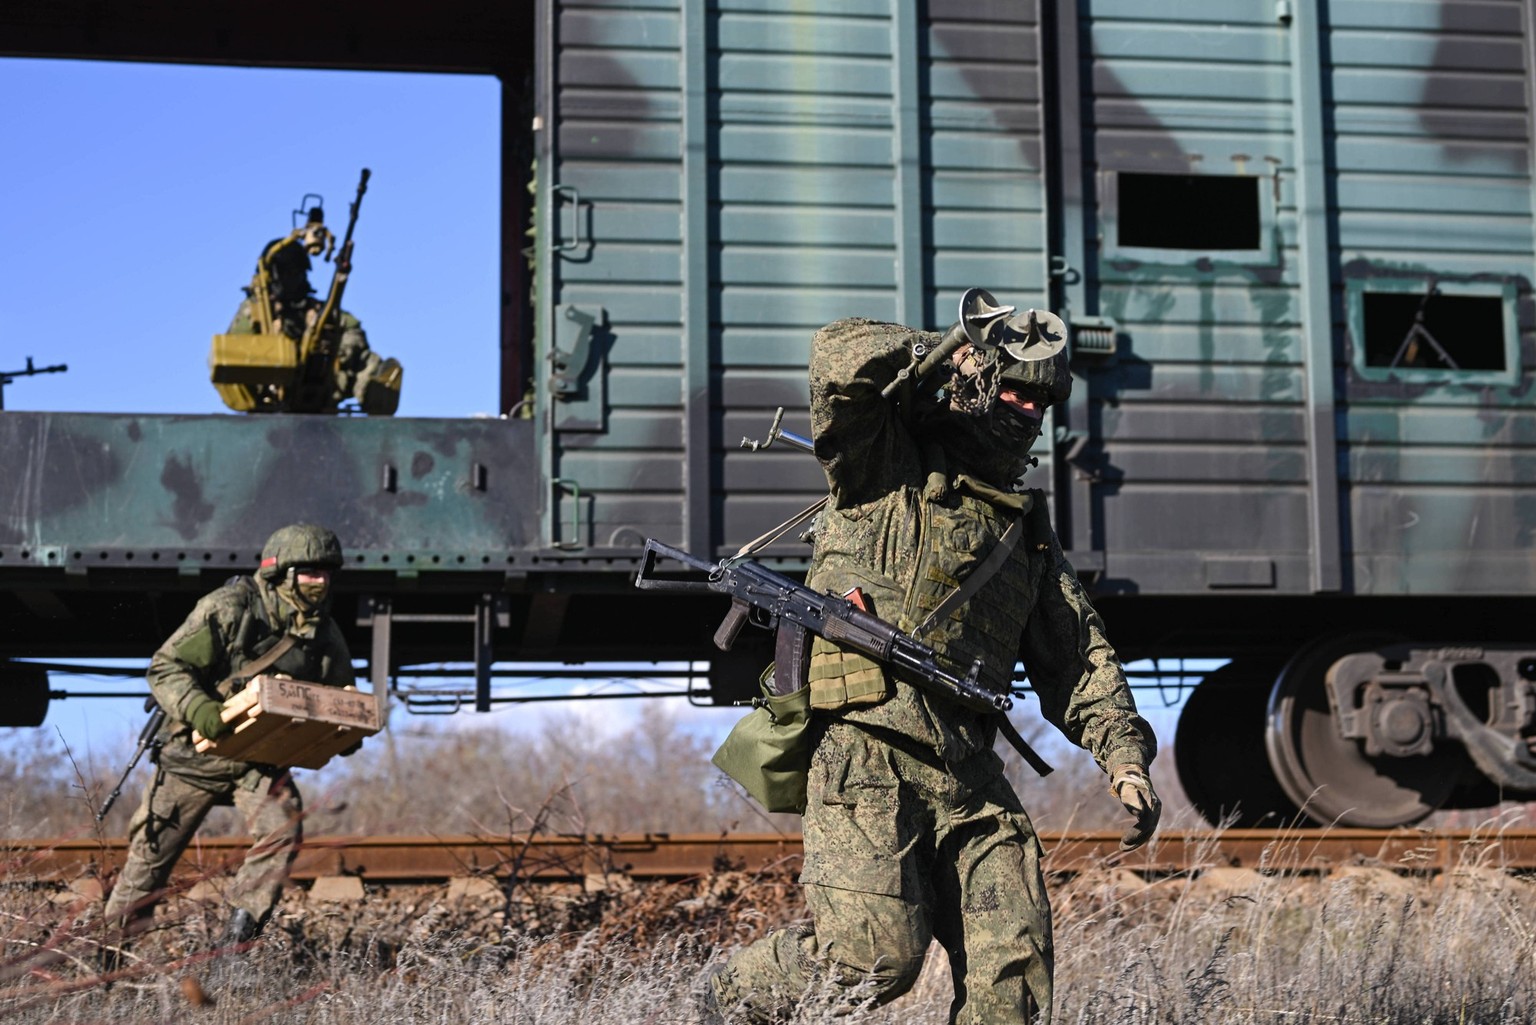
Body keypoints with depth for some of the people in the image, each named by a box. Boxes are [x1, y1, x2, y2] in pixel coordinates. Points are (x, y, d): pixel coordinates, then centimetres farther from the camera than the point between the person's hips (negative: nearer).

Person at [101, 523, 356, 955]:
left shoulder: (324, 632, -2)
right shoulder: (228, 609, -18)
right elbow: (165, 668, -18)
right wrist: (199, 709, -37)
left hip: (260, 757, 3)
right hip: (198, 750, -3)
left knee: (284, 829, -21)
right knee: (153, 850, 5)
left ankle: (235, 944, -11)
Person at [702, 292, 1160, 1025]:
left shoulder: (1023, 525, 22)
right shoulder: (887, 466, 4)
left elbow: (1076, 655, 20)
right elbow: (843, 357, -15)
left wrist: (1124, 753, 7)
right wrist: (944, 354, -3)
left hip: (970, 772, 6)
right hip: (867, 752, -6)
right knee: (877, 955, -12)